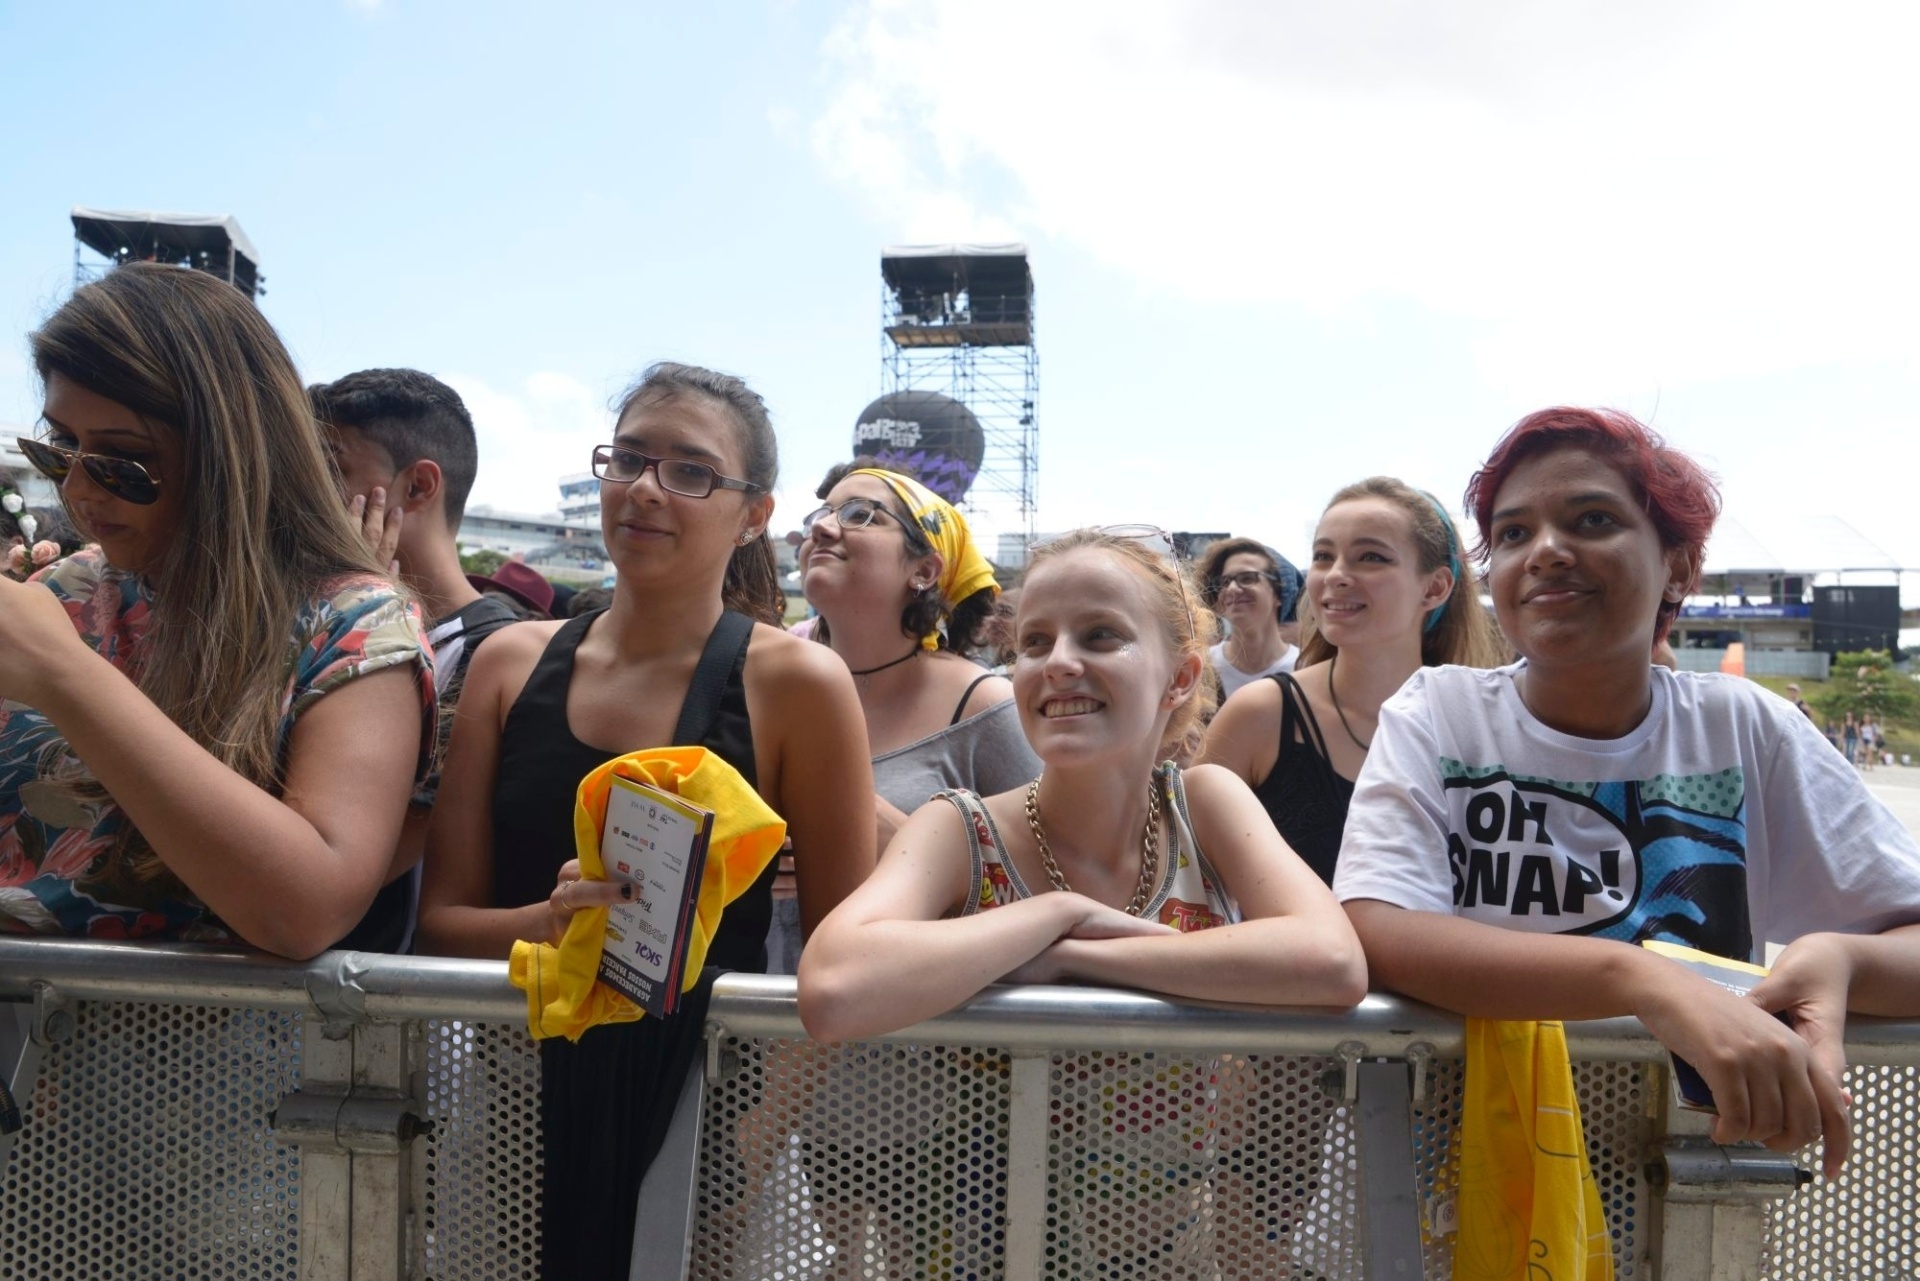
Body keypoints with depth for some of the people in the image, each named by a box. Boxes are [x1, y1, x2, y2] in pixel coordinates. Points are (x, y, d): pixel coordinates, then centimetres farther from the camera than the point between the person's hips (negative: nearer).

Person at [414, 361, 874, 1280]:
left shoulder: (796, 684, -11)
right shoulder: (511, 663, 0)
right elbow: (442, 919, -2)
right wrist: (552, 919, -20)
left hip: (701, 1095, -3)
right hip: (522, 1081, 3)